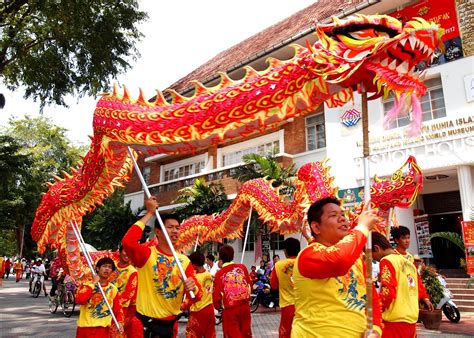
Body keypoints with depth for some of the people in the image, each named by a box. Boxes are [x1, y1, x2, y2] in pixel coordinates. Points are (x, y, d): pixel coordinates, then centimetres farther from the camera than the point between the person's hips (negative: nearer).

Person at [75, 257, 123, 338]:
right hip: (84, 327, 0)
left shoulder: (113, 289, 4)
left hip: (102, 329, 0)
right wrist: (93, 284, -14)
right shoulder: (86, 285, 0)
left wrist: (119, 322, -10)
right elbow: (79, 300, -19)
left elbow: (117, 309, 7)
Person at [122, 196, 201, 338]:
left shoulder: (184, 261, 1)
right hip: (146, 323, -4)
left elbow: (196, 297, -1)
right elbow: (127, 242, -33)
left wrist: (193, 288, -25)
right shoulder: (147, 253, -10)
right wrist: (149, 213, -24)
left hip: (171, 324, 5)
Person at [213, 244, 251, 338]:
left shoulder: (219, 274, -10)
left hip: (230, 308, -3)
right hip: (245, 305, 4)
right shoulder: (242, 267, -2)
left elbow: (217, 294, -7)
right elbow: (249, 284, 6)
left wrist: (217, 306, 12)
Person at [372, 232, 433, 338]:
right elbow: (419, 288, 20)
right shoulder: (408, 262, 13)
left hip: (395, 321, -8)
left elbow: (387, 292, -19)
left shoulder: (387, 261, -11)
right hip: (411, 318, 8)